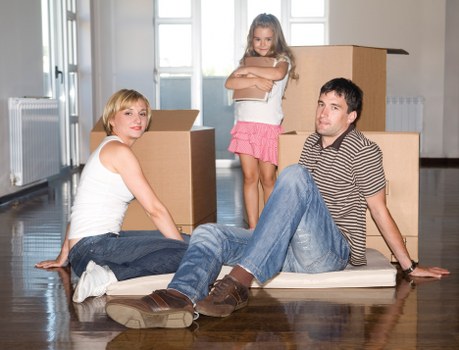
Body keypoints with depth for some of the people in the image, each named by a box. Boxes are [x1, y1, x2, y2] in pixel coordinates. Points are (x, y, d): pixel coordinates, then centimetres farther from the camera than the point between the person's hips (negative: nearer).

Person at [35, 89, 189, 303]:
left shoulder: (105, 150, 22)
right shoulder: (118, 150, -8)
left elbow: (82, 209, 25)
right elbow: (154, 209, -10)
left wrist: (63, 257, 29)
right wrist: (187, 252, -5)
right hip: (95, 246, -10)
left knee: (182, 240, 12)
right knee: (181, 252, -19)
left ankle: (108, 272, -1)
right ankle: (110, 277, -18)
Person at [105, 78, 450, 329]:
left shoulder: (363, 151, -2)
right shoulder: (311, 143, 18)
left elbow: (380, 211, 1)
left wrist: (410, 266, 4)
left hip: (331, 253, -7)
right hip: (294, 250, 7)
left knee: (294, 175, -31)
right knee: (209, 233, -12)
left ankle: (239, 282, -41)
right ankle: (180, 298, -47)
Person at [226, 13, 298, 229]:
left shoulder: (282, 59, 6)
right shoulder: (247, 60, 16)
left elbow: (277, 74, -19)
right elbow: (229, 83, 0)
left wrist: (249, 70, -9)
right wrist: (255, 80, -13)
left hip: (269, 125, -3)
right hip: (245, 124, 3)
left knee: (268, 179, 1)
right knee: (249, 177, 1)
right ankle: (253, 227, 5)